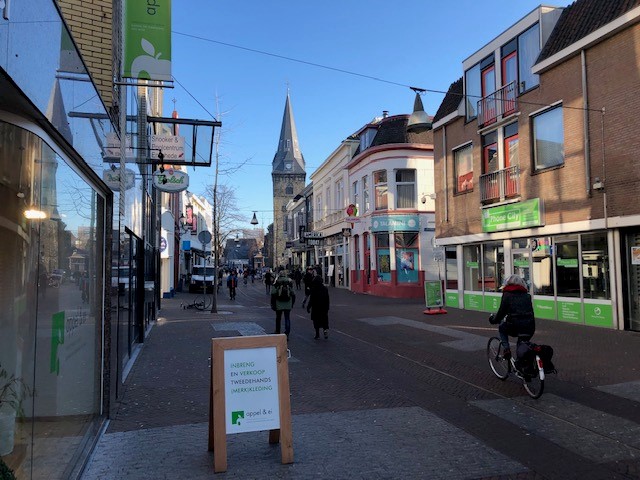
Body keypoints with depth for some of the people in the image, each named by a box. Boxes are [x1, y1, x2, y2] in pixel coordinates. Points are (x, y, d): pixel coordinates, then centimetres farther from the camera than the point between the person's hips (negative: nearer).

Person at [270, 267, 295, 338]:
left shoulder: (276, 282, -7)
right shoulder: (290, 281, 1)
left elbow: (273, 294, -8)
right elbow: (293, 294, 5)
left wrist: (272, 304, -3)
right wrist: (292, 303, 15)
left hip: (279, 304, -1)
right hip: (288, 304, 1)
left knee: (278, 318, 15)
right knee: (287, 318, 5)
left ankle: (277, 331, 28)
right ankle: (287, 334, -2)